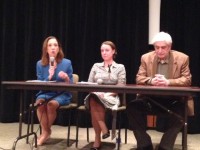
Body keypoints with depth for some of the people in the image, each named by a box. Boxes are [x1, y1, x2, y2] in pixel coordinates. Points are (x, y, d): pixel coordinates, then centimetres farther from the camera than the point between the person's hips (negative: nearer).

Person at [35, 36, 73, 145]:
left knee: (51, 104, -32)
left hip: (62, 94, -2)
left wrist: (66, 78, -23)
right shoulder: (40, 64, 1)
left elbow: (70, 85, 0)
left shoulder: (67, 63, -3)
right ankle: (46, 131, -9)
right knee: (39, 103, -31)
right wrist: (49, 77, -18)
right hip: (46, 93, 2)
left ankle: (45, 131, -6)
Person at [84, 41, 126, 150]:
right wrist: (97, 92, -10)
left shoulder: (120, 67, 11)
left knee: (95, 102, -37)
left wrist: (106, 94, -15)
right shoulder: (96, 66, 20)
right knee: (93, 100, -38)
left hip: (111, 97, -2)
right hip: (95, 96, 3)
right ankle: (104, 130, -28)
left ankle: (97, 139, -27)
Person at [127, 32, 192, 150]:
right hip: (151, 98, 2)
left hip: (173, 99, -1)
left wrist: (168, 82, -24)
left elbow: (187, 80, -5)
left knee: (181, 110, -34)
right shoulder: (146, 58, 6)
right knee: (132, 107, -25)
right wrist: (151, 80, -21)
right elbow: (139, 79, 3)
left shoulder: (182, 58, 0)